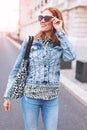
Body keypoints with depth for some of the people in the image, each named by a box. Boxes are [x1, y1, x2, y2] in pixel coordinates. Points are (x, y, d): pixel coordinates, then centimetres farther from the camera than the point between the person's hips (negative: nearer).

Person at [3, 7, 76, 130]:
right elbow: (16, 69, 0)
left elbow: (70, 57, -22)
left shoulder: (61, 44, 0)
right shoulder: (30, 42, -3)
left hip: (52, 98, 1)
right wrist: (7, 95, -1)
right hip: (30, 96, 0)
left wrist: (60, 31, -16)